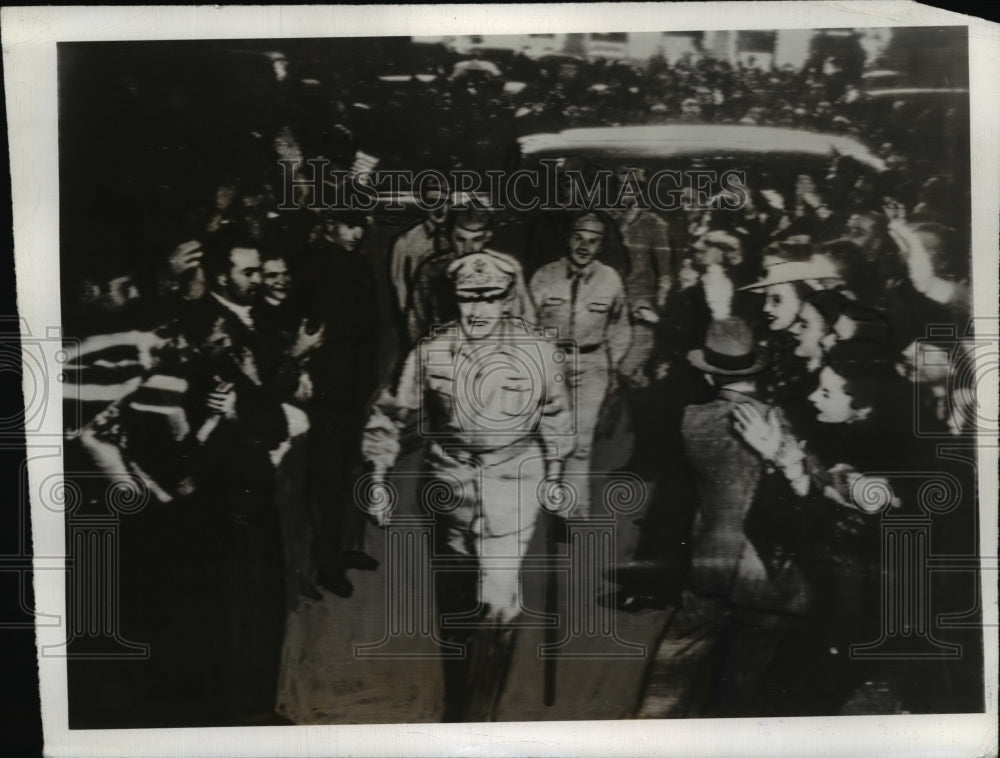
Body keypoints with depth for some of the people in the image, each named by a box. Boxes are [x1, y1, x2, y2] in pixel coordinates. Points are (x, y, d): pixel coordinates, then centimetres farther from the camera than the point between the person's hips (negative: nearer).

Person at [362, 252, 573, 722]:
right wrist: (378, 478, 2)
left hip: (513, 482, -2)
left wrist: (554, 475, 15)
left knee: (497, 600, -12)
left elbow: (556, 415, 11)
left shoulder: (536, 351, -4)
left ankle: (476, 716, 3)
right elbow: (390, 414, 4)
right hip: (450, 484, 2)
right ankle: (457, 703, 36)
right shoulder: (430, 352, -4)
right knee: (453, 599, 14)